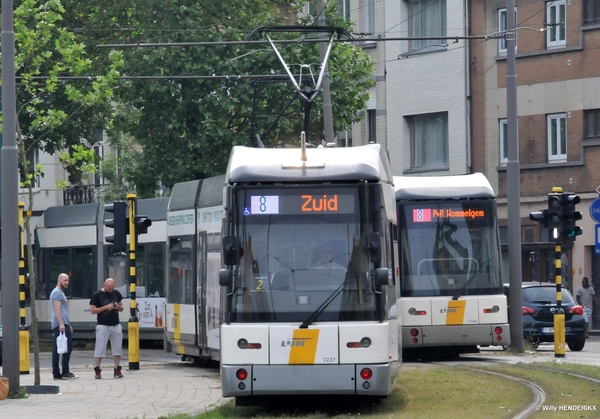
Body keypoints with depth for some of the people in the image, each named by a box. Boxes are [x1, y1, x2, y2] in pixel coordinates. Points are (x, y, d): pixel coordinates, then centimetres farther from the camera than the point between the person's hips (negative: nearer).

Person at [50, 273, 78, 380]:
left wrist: (68, 325, 32)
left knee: (57, 349, 6)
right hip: (61, 324, -11)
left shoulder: (59, 292, 26)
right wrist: (61, 324, -25)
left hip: (57, 325, 11)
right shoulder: (58, 293, -7)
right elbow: (57, 309, -18)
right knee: (68, 347, -12)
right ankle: (65, 372, -15)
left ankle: (56, 373, 5)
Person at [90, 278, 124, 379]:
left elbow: (121, 308, 18)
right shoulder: (97, 295, -4)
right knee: (100, 348, -5)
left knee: (117, 348, 5)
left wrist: (118, 307, -6)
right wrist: (106, 307, -16)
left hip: (116, 325, 4)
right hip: (103, 325, -4)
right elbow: (93, 310, -7)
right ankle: (97, 371, -1)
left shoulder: (116, 293, 10)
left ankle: (117, 370, 11)